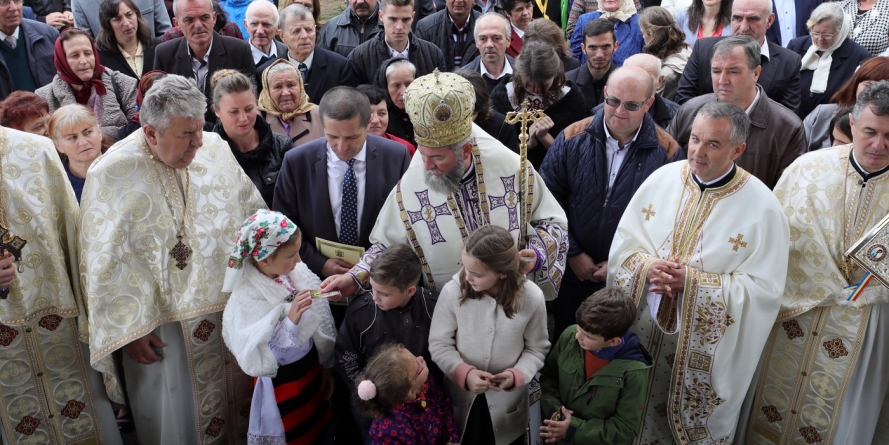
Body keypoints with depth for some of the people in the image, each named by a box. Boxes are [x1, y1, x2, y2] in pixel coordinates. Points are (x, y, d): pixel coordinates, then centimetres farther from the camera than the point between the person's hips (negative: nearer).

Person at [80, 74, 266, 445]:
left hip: (232, 307, 4)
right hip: (165, 324, -4)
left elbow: (252, 213, 5)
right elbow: (107, 264, -12)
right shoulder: (112, 175, -16)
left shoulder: (216, 150, -5)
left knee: (236, 400, 20)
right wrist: (130, 330, -11)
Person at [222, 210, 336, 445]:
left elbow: (320, 324, 0)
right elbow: (257, 361, -28)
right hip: (281, 383, -5)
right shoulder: (246, 300, -26)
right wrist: (290, 321, -37)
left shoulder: (298, 273, -11)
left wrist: (326, 367, 7)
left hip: (312, 369, 5)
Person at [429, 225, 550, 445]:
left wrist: (517, 375, -23)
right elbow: (439, 344, -10)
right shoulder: (453, 291, -21)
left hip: (507, 401, 0)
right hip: (460, 398, 0)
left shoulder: (532, 297, -19)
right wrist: (464, 373, -25)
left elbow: (537, 348, -5)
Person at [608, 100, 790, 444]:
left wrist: (691, 281, -25)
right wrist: (648, 267, -23)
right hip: (644, 334, 3)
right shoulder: (662, 179, -5)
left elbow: (763, 290, -17)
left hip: (707, 349, -3)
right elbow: (623, 246, -1)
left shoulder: (762, 207, -15)